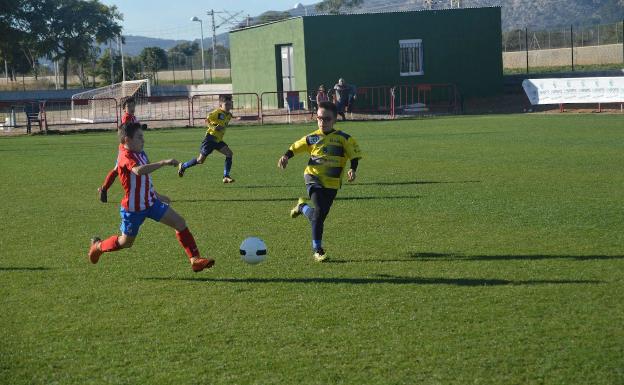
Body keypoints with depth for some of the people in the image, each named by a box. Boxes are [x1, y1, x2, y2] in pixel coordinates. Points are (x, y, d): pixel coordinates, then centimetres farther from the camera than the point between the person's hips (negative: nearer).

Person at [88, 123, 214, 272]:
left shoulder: (140, 154, 5)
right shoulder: (125, 156, -23)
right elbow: (138, 170, -46)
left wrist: (156, 195, 27)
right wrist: (163, 163, -47)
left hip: (150, 202, 7)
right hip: (133, 208, -7)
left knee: (180, 222, -5)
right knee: (126, 242, 11)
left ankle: (195, 260, -4)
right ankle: (98, 246, 40)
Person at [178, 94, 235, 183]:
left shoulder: (229, 115, 9)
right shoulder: (217, 112, -15)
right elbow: (207, 120, -21)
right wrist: (213, 127, -33)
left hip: (218, 140, 7)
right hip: (210, 138, -7)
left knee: (229, 153, -11)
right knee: (201, 159, -3)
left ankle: (226, 176, -7)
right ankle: (183, 166, 20)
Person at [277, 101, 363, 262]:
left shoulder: (343, 138, -2)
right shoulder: (312, 138, 3)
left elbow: (355, 154, 2)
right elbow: (295, 147, 14)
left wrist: (352, 169, -12)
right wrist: (286, 156, -2)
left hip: (332, 183, 2)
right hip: (314, 177, -1)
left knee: (320, 216, 6)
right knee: (319, 211, -19)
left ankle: (303, 207, 40)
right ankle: (317, 250, -7)